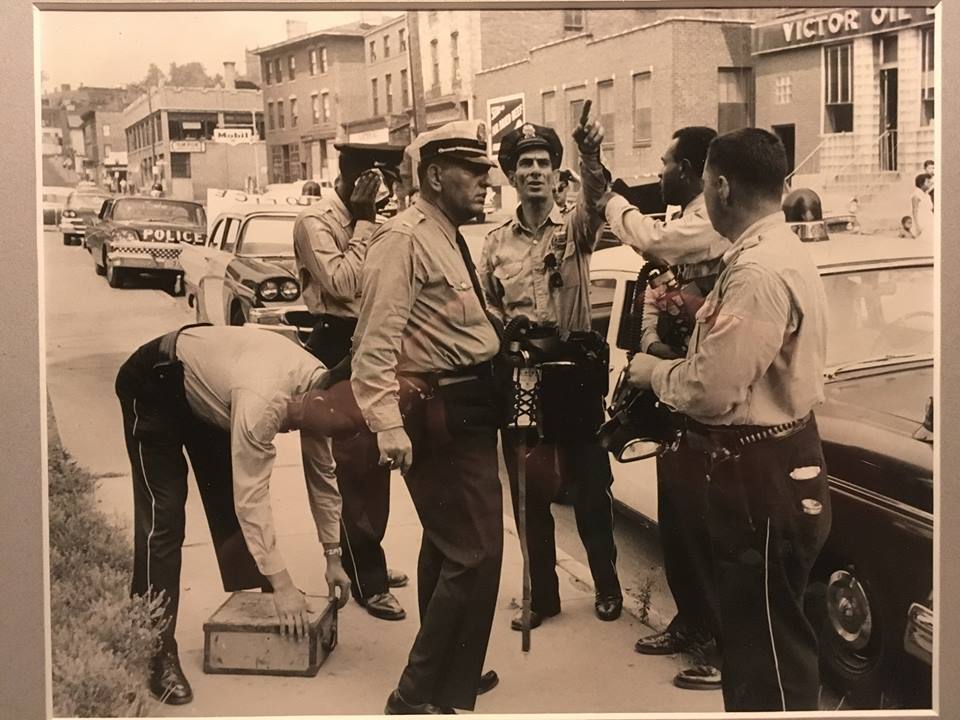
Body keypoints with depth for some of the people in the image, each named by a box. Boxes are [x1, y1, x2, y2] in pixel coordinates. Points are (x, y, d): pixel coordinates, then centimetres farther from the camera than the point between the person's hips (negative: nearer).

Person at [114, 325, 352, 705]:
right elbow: (252, 499, -39)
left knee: (230, 506, 8)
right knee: (163, 517, -14)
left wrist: (332, 556, -1)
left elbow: (323, 474, -3)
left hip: (207, 389, 8)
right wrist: (282, 586, -34)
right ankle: (157, 651, -9)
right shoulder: (263, 399, -42)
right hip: (155, 386, -8)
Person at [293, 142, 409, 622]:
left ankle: (367, 561, 32)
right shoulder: (316, 220, -13)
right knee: (351, 463, -4)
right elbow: (341, 283, -25)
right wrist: (364, 223, -20)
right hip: (337, 348, -9)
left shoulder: (367, 219, 10)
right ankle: (366, 582, 3)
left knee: (374, 460, 17)